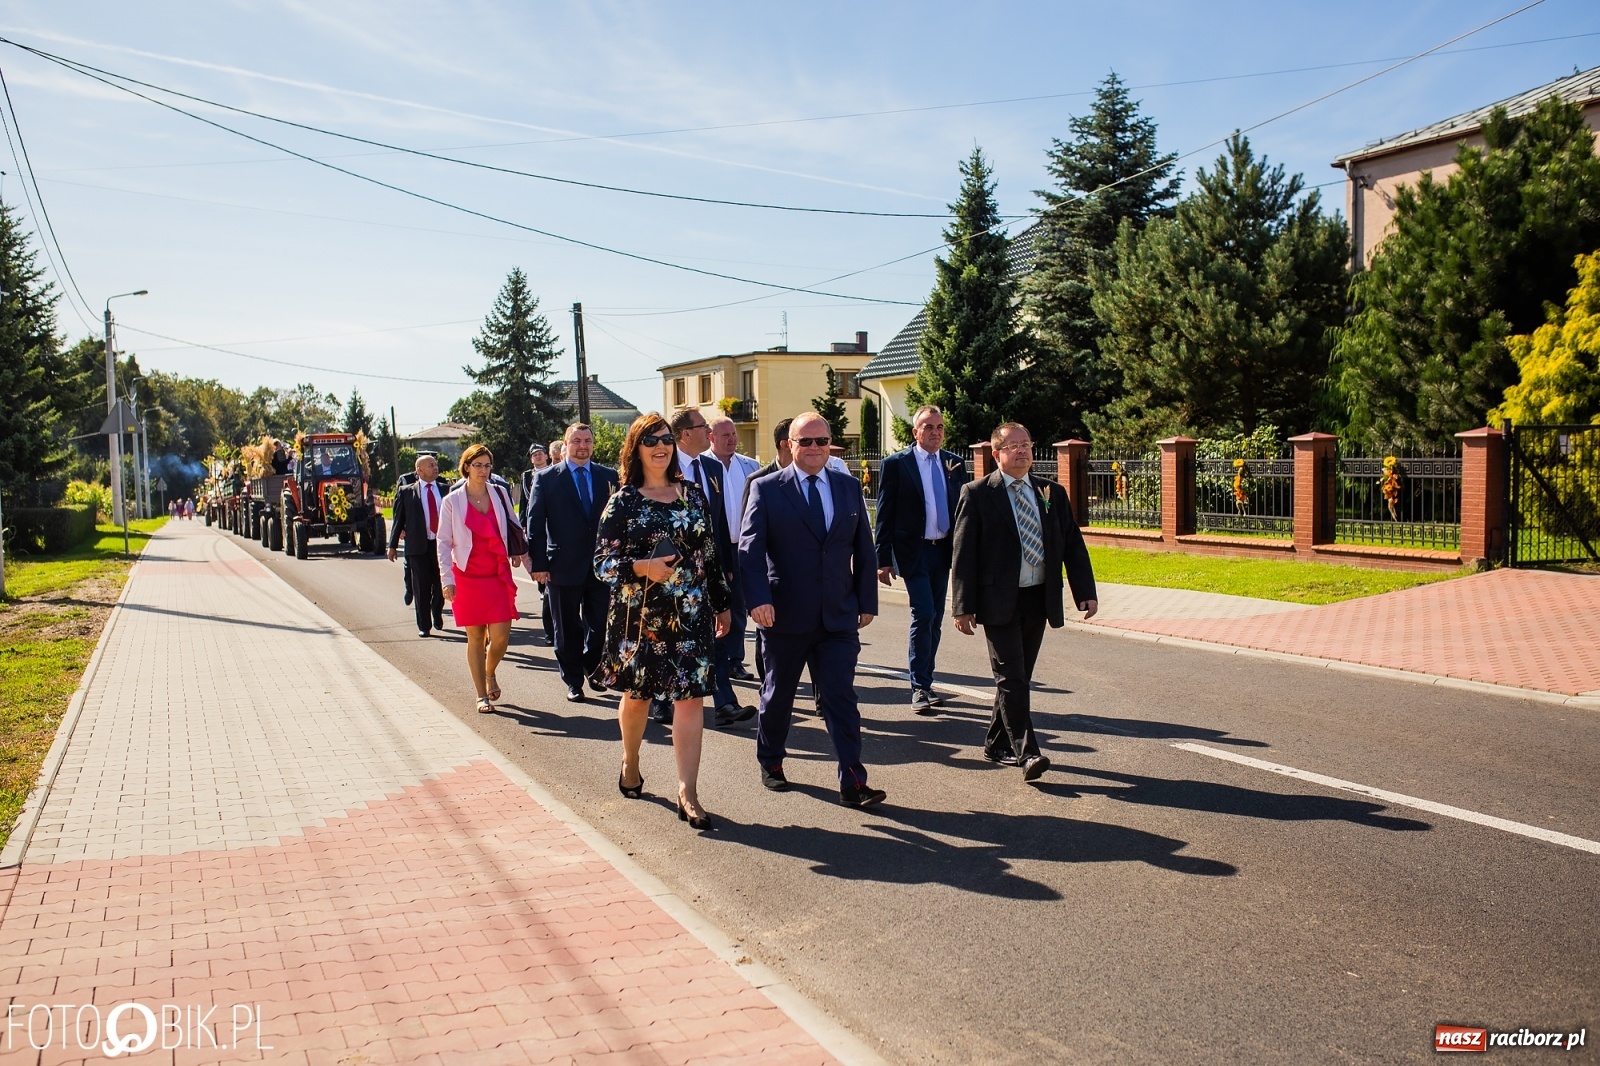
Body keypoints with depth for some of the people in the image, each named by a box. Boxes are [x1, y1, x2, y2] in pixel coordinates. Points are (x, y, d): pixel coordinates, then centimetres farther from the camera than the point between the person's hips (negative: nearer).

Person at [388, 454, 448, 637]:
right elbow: (398, 519, 4)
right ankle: (424, 625, 12)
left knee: (440, 584, 9)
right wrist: (393, 545, 2)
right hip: (418, 546, -2)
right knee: (421, 587, 1)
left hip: (441, 544, 2)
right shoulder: (406, 491, 3)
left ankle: (437, 615, 35)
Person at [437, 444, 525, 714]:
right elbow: (444, 543, -3)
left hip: (499, 575, 2)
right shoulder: (452, 501, -3)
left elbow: (513, 526, 16)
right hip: (467, 577, -2)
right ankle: (482, 695, 16)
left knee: (500, 637, -4)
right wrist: (447, 579, -11)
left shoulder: (500, 494, 4)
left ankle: (490, 674, 28)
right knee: (475, 637, 4)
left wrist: (520, 552, 9)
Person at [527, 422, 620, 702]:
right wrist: (538, 563, -8)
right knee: (568, 629, 7)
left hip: (601, 564, 2)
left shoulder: (608, 477, 6)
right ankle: (573, 681, 21)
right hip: (564, 566, -2)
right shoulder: (547, 478, -1)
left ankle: (592, 669, 31)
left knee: (601, 625, 8)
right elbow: (535, 523, -3)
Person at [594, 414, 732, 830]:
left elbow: (711, 553, 12)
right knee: (637, 693, 14)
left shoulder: (693, 493, 7)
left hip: (691, 613, 2)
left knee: (691, 696, -5)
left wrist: (721, 604, 15)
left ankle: (688, 793, -1)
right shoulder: (623, 502, -3)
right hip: (641, 615, -2)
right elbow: (602, 562, -7)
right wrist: (643, 568, -25)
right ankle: (630, 765, 41)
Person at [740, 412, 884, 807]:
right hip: (786, 613, -2)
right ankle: (770, 762, 35)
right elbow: (750, 547, -9)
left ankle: (853, 782, -2)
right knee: (778, 692, 14)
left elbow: (863, 549, 11)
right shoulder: (766, 489, -3)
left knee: (841, 696, -3)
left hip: (839, 615, 2)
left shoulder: (849, 488, 8)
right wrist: (758, 599, -21)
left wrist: (867, 602, 8)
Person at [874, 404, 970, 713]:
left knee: (935, 619, 10)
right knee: (923, 615, -13)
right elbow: (885, 514, -5)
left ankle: (924, 682, 22)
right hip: (913, 550, -5)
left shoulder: (955, 463, 8)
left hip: (944, 550, 5)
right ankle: (919, 688, -5)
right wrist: (883, 559, -9)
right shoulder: (897, 464, -5)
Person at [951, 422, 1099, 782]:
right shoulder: (977, 494, -3)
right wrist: (963, 606, -10)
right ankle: (1026, 752, -10)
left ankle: (997, 744, 26)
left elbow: (1073, 545, 10)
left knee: (1018, 677, 12)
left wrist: (1086, 592, -1)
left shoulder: (1053, 493, 10)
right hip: (999, 600, -5)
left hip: (1039, 600, 5)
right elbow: (964, 554, -5)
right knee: (1011, 678, -9)